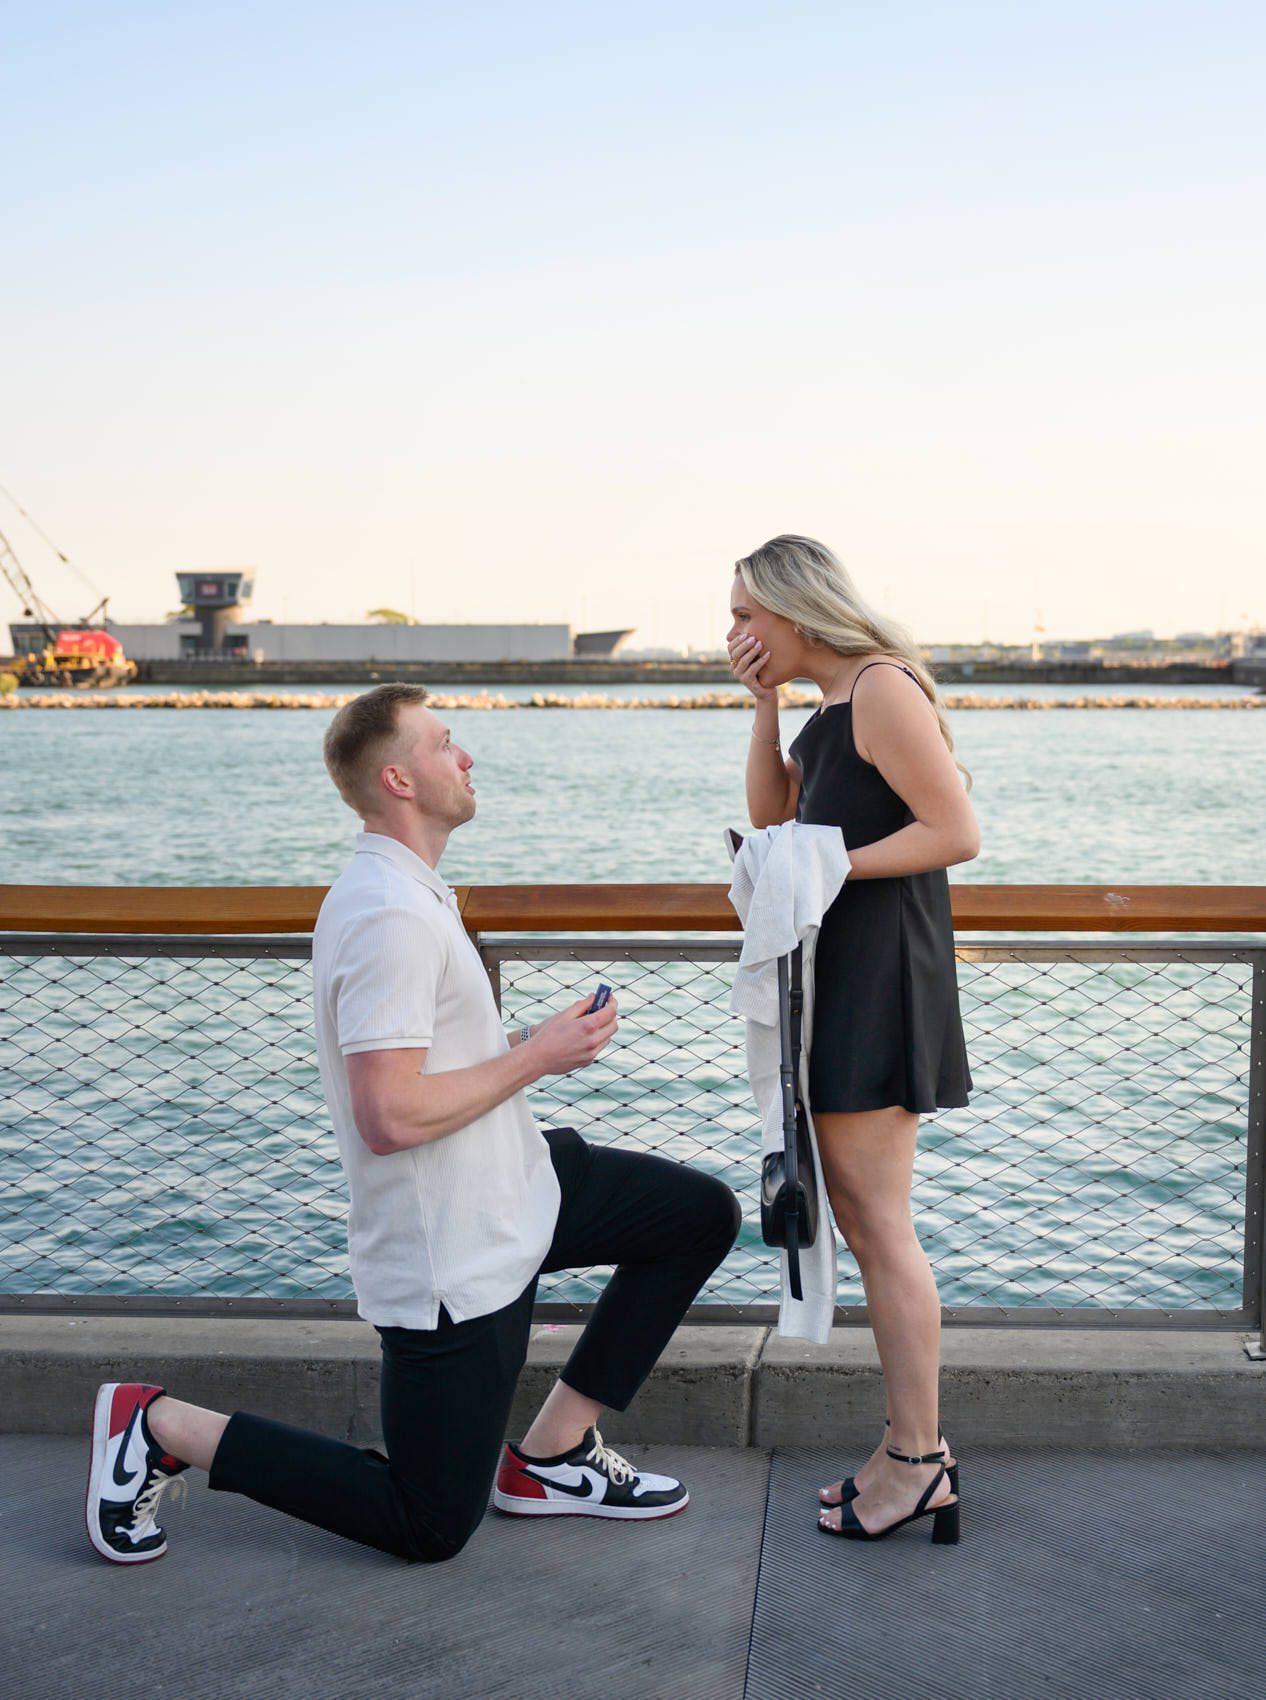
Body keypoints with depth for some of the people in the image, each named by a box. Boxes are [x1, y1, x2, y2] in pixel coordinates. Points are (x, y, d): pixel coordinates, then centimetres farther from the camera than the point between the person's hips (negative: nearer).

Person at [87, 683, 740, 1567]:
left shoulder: (407, 892, 9)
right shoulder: (392, 916, -25)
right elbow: (390, 1115, -30)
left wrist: (528, 1040, 5)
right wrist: (536, 1058, -19)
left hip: (513, 1189, 10)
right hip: (451, 1252, -10)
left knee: (703, 1213, 9)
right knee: (431, 1527, 4)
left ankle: (552, 1454, 13)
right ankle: (161, 1427, 9)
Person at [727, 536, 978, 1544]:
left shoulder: (884, 689, -13)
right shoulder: (830, 704, 17)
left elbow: (957, 833, -19)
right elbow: (772, 811, 16)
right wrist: (765, 703, 7)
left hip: (878, 978, -10)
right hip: (836, 977, 10)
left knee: (878, 1223, -6)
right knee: (860, 1219, 12)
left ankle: (916, 1462, 3)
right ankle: (918, 1448, 20)